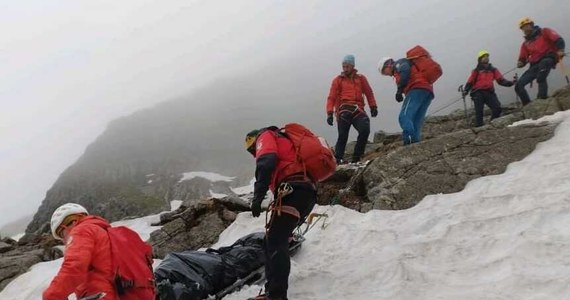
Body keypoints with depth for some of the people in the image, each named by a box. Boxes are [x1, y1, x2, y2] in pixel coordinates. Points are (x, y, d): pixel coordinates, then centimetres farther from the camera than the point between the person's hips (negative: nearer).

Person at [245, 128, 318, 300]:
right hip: (308, 193, 9)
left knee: (275, 242, -14)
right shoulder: (282, 141, 38)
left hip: (294, 191, -9)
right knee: (274, 240, 14)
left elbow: (266, 162, -12)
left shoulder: (265, 136, 12)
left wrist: (258, 195, -20)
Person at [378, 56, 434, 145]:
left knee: (404, 117, -21)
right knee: (416, 123, 2)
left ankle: (409, 140, -37)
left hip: (417, 89, -9)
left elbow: (405, 71, -10)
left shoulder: (399, 63, 14)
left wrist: (399, 90, -15)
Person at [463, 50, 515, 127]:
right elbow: (470, 82, 5)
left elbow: (501, 80, 11)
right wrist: (466, 90, -12)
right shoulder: (476, 71, 9)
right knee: (479, 111, -8)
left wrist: (510, 83, -4)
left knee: (497, 108, -11)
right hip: (478, 93, -3)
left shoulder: (493, 70, 18)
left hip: (489, 92, 3)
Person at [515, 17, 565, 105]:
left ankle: (542, 95, -42)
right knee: (518, 86, -8)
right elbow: (523, 58, 20)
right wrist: (521, 63, -4)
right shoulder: (525, 44, 20)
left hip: (548, 59, -6)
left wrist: (560, 50, -25)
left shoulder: (544, 32, 8)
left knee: (543, 63, -43)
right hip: (535, 66, 6)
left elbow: (559, 40, -6)